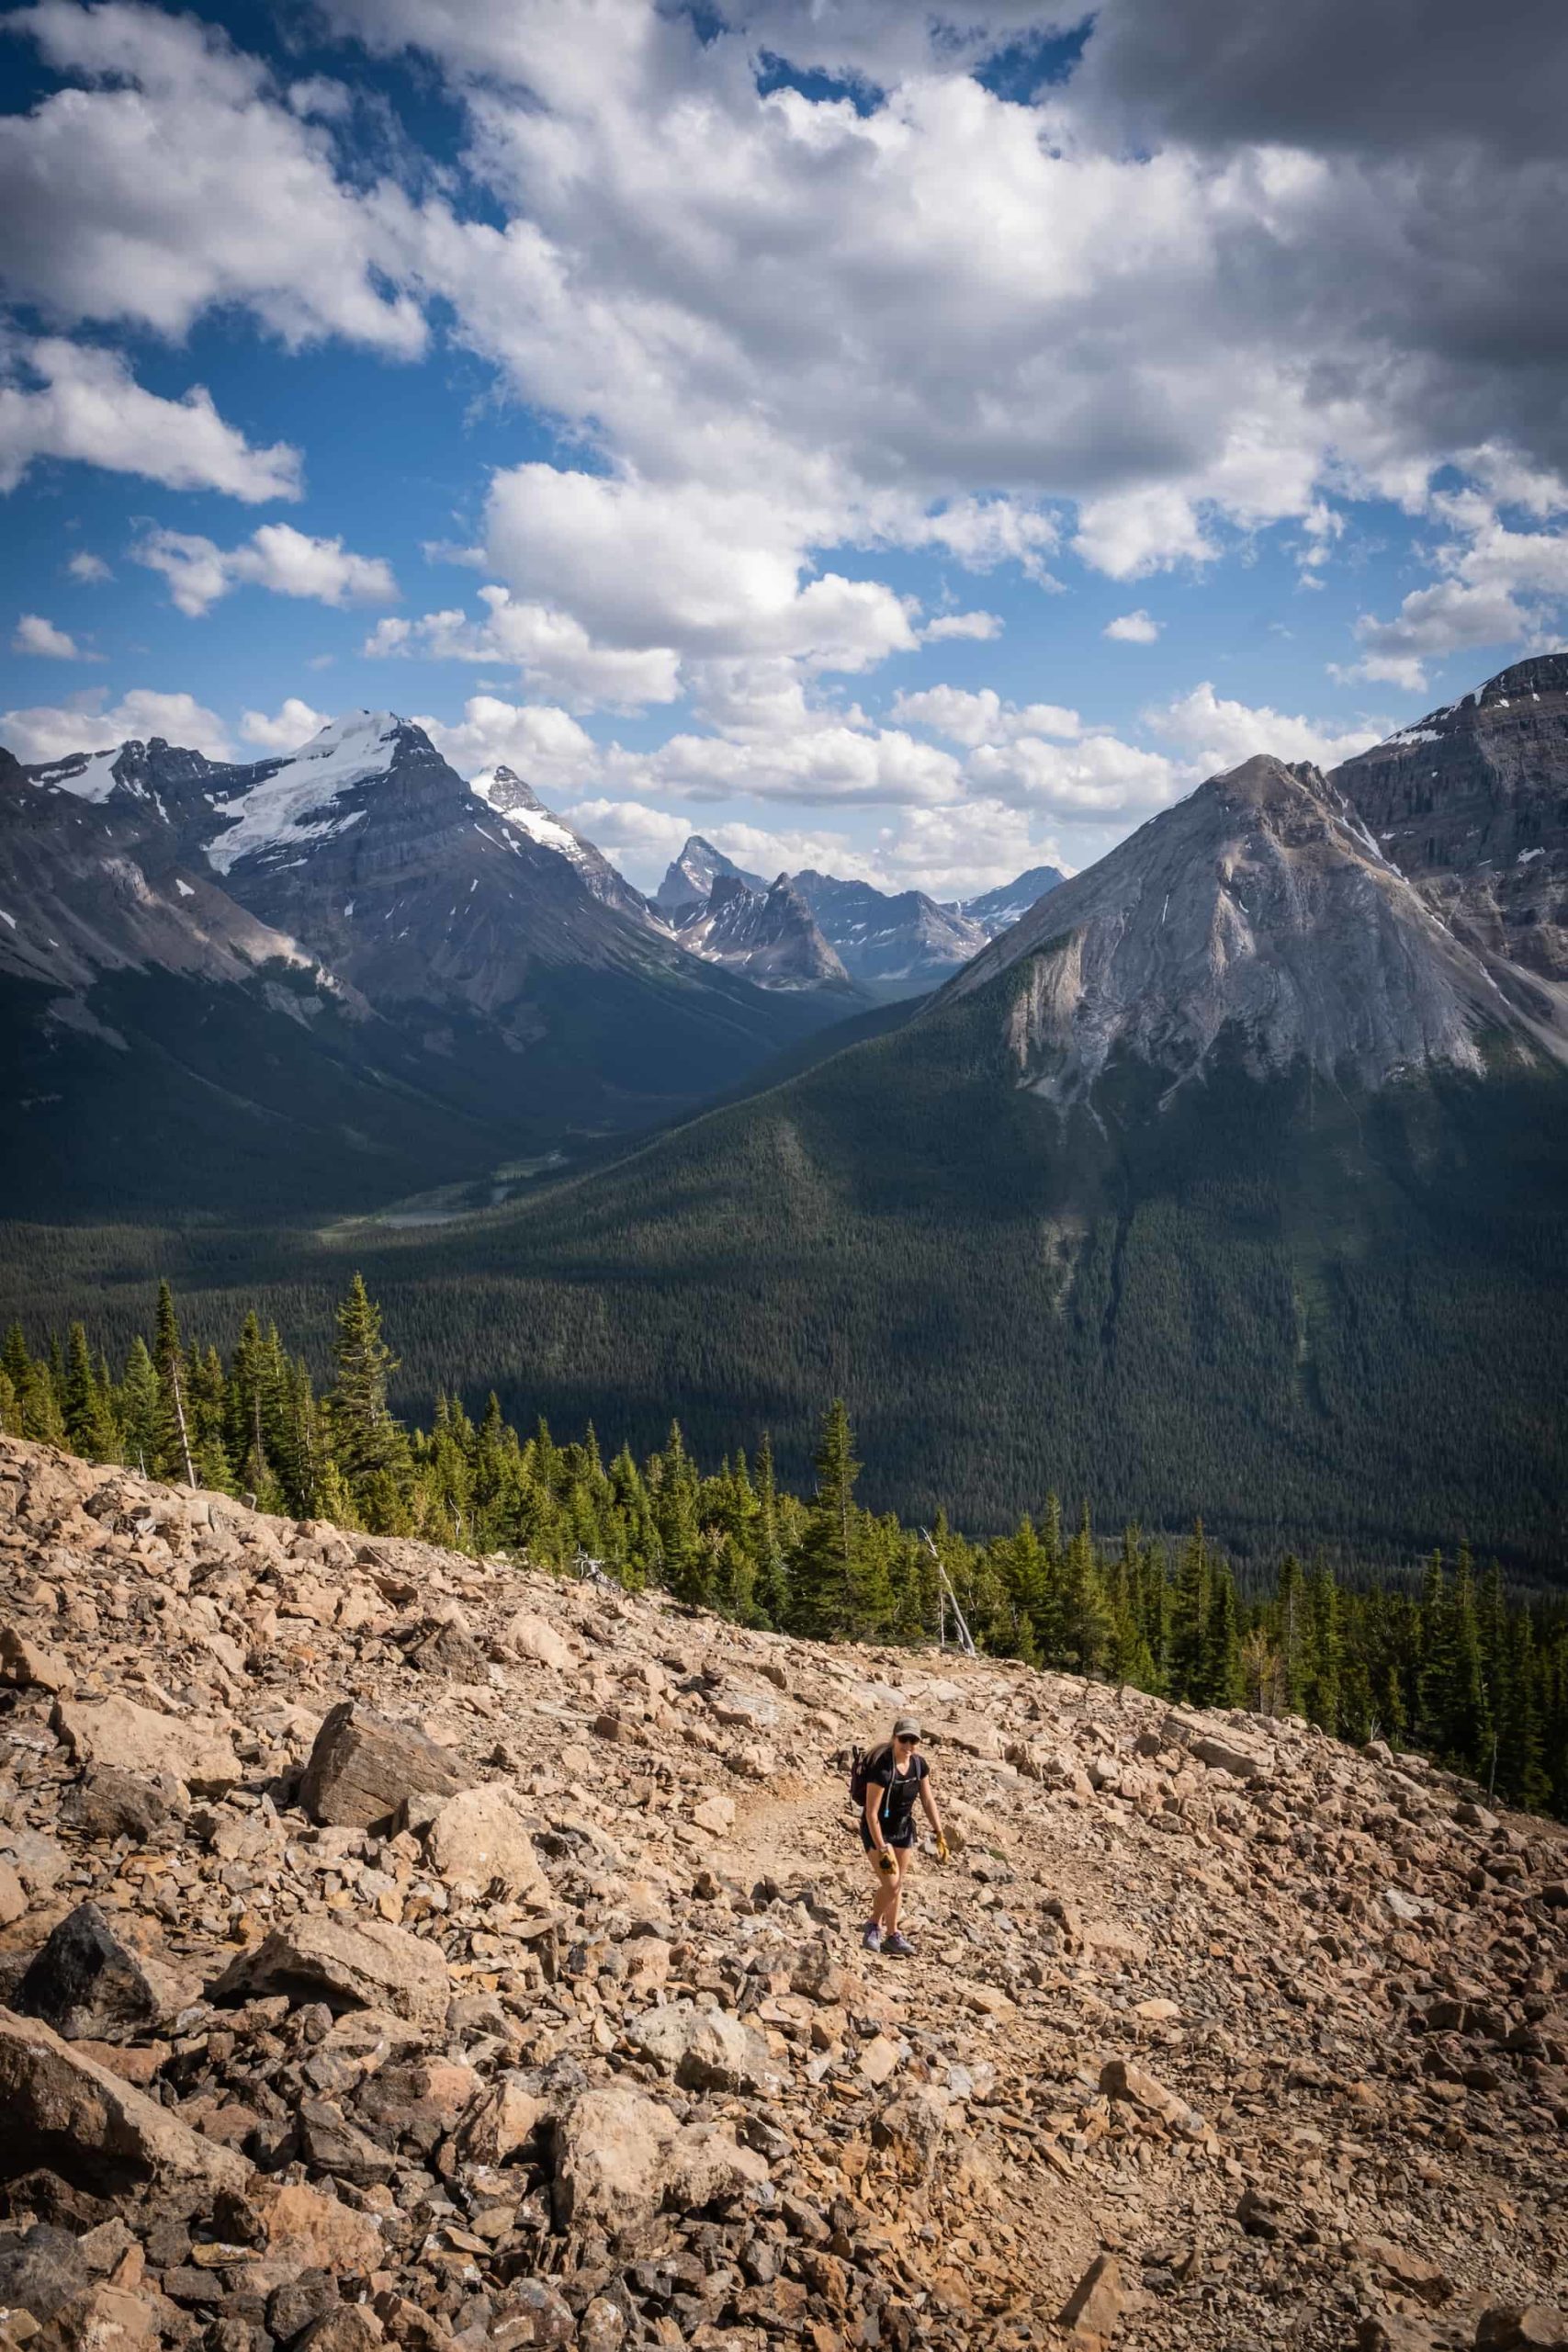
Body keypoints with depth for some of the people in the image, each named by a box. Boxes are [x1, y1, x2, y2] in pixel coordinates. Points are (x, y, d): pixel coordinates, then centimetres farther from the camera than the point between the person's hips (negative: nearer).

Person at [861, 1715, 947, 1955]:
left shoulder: (919, 1764, -11)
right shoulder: (882, 1769, -30)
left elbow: (928, 1802, 0)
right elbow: (871, 1814, -27)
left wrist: (940, 1835, -4)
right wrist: (882, 1851, -27)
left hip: (904, 1828, 6)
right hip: (877, 1830, -6)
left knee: (899, 1884, 12)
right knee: (891, 1884, -13)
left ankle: (891, 1934, 26)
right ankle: (874, 1924, 13)